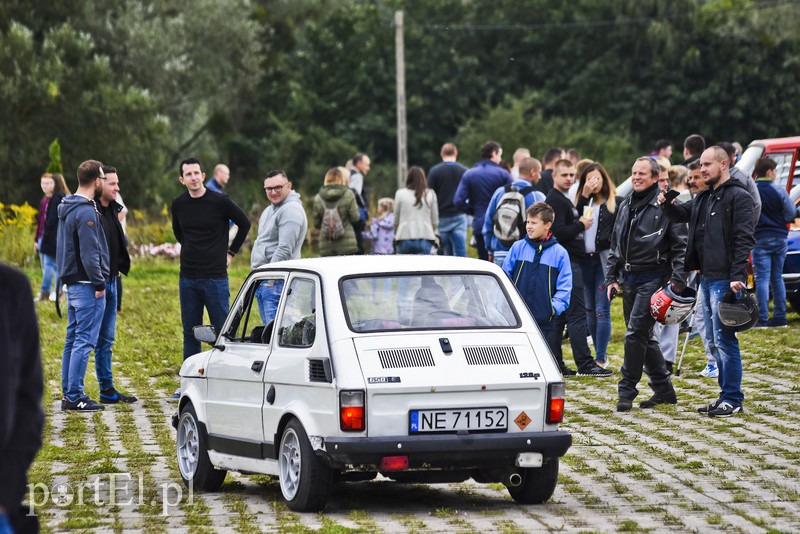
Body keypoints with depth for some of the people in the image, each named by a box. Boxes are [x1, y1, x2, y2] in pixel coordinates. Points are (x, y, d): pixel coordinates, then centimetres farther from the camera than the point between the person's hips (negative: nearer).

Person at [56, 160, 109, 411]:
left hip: (72, 284, 10)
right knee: (84, 341, -7)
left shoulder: (66, 208, 14)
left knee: (73, 339, 13)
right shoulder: (86, 212, -17)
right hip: (86, 285, -10)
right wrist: (98, 283, -14)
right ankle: (75, 396, -8)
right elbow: (89, 253, -21)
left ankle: (69, 393, 16)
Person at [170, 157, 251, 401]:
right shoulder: (179, 204, 5)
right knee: (190, 332, 8)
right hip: (188, 278, 4)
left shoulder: (219, 201, -7)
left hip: (215, 277, -4)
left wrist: (231, 252, 6)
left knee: (222, 331, -2)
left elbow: (244, 223, 6)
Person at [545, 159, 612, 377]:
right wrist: (581, 225, -11)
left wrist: (582, 223, 8)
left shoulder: (565, 200, 21)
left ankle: (555, 363, 12)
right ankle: (584, 364, -10)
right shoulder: (555, 200, -12)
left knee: (559, 316, 10)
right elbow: (558, 233, -21)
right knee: (577, 314, -10)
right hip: (567, 263, -11)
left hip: (570, 262, 11)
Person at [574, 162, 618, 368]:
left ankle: (601, 359, -7)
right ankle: (601, 353, 18)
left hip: (604, 259, -6)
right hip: (585, 259, 6)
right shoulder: (583, 202, 13)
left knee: (602, 310, -8)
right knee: (590, 310, 10)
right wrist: (584, 195, -8)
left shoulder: (616, 203, 0)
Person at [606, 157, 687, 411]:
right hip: (629, 278, 8)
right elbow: (616, 245, 20)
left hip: (653, 278, -8)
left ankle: (627, 390, -6)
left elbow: (680, 246, -9)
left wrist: (678, 281, -15)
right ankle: (663, 389, 20)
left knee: (635, 333, -12)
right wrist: (611, 278, 14)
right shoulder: (626, 206, 14)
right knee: (644, 336, 11)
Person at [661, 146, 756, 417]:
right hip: (707, 278, 9)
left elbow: (744, 239, -15)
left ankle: (732, 399, -5)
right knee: (714, 341, 12)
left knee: (724, 339, -9)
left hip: (725, 280, -9)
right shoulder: (704, 198, 18)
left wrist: (738, 276, -22)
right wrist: (667, 204, 0)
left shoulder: (738, 197, -9)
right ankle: (727, 395, 19)